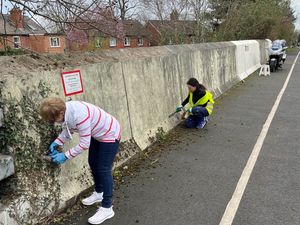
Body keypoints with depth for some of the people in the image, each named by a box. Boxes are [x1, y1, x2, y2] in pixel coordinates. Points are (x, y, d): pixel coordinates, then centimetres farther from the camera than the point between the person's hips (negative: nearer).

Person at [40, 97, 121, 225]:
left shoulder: (79, 116, -39)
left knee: (103, 169, -5)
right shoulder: (65, 110, -14)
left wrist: (65, 156, -21)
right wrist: (56, 143, -6)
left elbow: (84, 144, -30)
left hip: (110, 134, -9)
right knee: (93, 163, 19)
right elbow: (68, 129, 6)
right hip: (97, 135, 9)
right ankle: (99, 193, 41)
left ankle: (107, 208, 7)